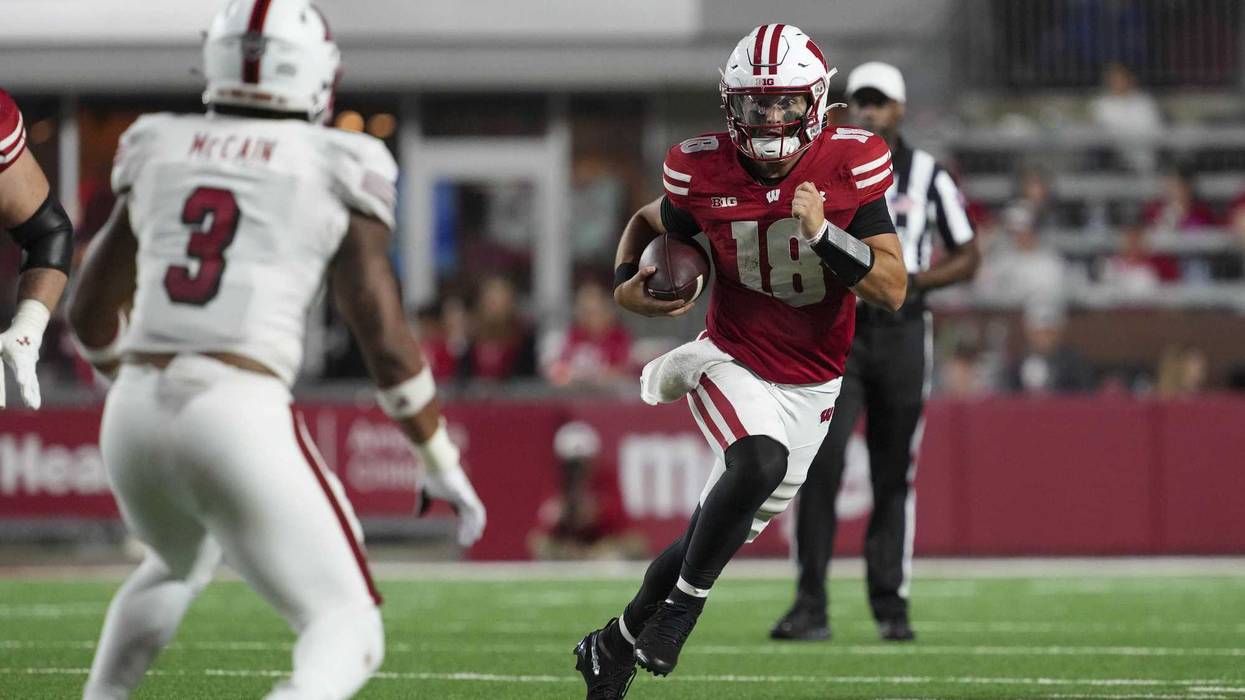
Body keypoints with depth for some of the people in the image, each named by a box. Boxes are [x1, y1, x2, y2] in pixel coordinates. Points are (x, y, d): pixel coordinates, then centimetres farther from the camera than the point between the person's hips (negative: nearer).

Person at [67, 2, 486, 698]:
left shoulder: (157, 150, 15)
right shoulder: (337, 170, 3)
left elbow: (92, 316, 24)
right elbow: (385, 337, 2)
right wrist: (442, 461, 14)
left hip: (136, 411, 5)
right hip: (241, 417, -5)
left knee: (182, 562, 37)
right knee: (347, 630, 1)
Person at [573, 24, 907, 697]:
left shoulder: (850, 167, -14)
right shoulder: (705, 173, -11)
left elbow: (892, 290, -16)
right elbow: (649, 221, 11)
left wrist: (822, 232, -30)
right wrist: (626, 284, -8)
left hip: (809, 386, 2)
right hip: (734, 361, -2)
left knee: (721, 532, 7)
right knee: (760, 464, -33)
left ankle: (614, 644, 28)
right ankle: (682, 605, -13)